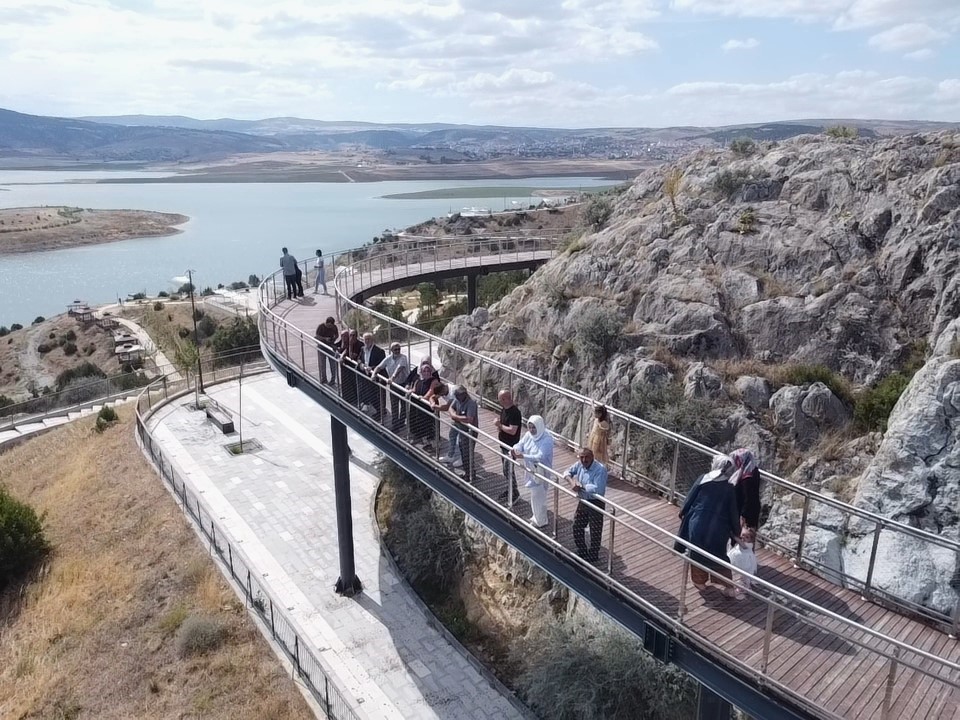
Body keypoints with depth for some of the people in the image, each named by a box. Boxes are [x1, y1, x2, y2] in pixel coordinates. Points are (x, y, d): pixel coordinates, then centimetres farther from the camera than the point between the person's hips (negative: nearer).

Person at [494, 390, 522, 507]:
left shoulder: (514, 412, -25)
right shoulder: (503, 409, 4)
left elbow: (512, 431, -28)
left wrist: (500, 425, -19)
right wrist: (499, 427, -2)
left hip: (511, 447, -9)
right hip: (503, 444, 9)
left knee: (508, 470, -2)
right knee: (506, 470, 20)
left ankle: (515, 494, 12)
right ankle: (509, 489, 35)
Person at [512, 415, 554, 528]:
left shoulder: (547, 439, -26)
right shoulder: (528, 435, -4)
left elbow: (540, 457, -34)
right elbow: (520, 445, -4)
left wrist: (523, 456, -44)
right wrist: (514, 450, -29)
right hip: (530, 470, 7)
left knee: (538, 496, 5)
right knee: (534, 494, 23)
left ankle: (540, 522, 26)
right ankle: (537, 517, 42)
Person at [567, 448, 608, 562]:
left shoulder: (600, 469, -27)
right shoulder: (579, 464, -6)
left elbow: (597, 489, -35)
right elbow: (568, 472, 10)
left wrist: (581, 486, -26)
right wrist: (572, 481, -12)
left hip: (596, 504, -7)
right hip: (583, 501, 7)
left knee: (595, 531, 8)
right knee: (577, 527, 19)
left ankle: (593, 555, 29)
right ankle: (582, 551, 39)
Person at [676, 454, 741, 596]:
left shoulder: (702, 480, -6)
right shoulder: (730, 489, -5)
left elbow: (689, 500, -2)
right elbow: (733, 513, -1)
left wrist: (683, 514, 15)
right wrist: (736, 533, 11)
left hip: (698, 524, -1)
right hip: (718, 529, 1)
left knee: (698, 554, 18)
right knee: (719, 556, 19)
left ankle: (700, 581, 31)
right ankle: (728, 586, 22)